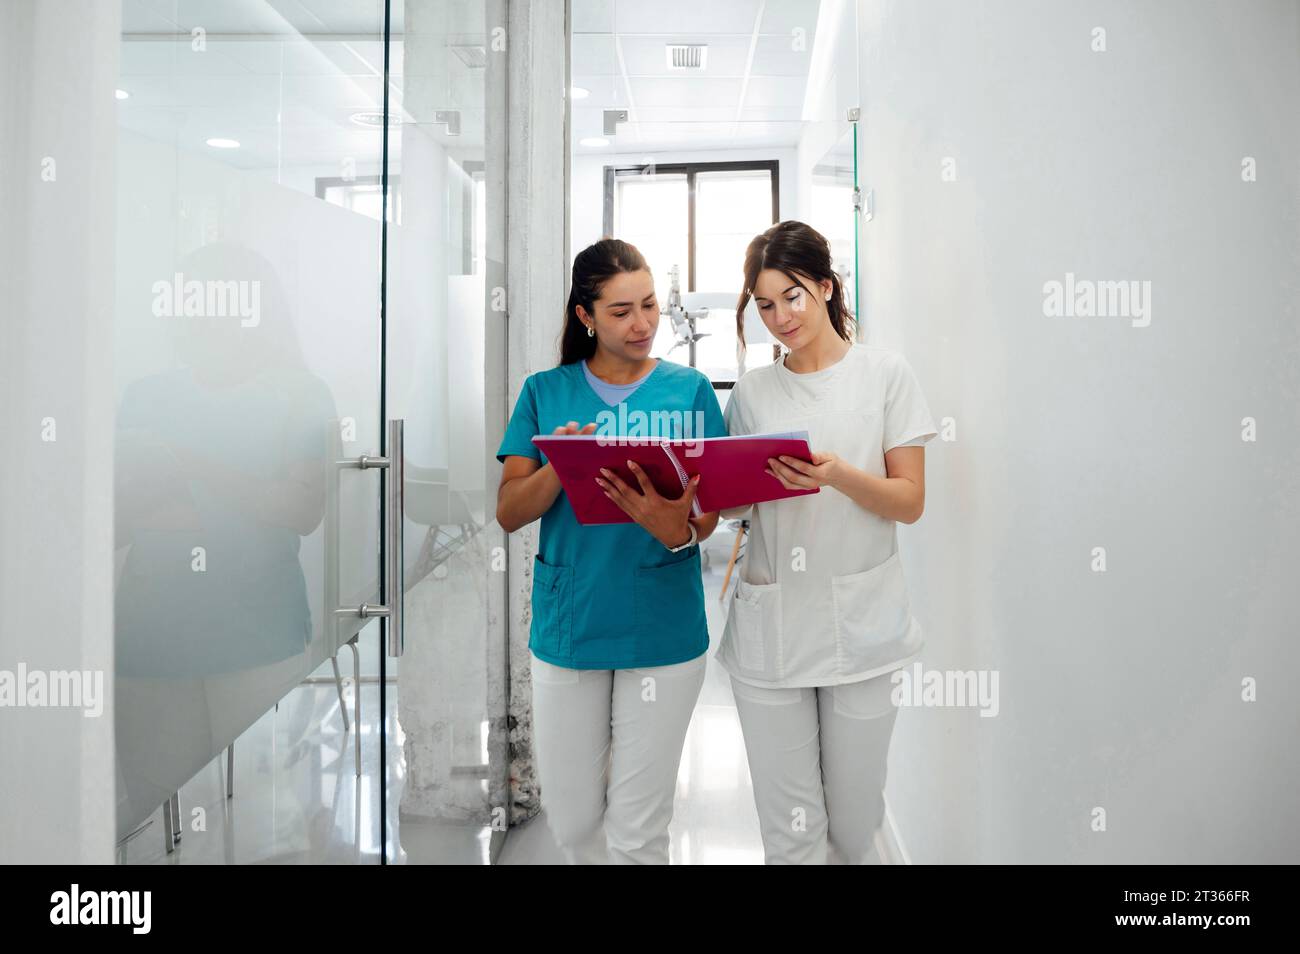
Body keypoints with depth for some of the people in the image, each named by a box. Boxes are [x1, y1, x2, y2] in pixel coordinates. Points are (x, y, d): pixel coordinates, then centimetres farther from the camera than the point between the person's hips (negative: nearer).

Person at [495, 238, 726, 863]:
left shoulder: (688, 389, 0)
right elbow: (508, 513, -4)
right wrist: (560, 466, -24)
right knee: (572, 822, 14)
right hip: (567, 625, 2)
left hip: (662, 628, -1)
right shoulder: (545, 393, 3)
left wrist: (679, 530, -26)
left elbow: (709, 514, -2)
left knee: (636, 833, 7)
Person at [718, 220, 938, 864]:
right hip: (770, 624, 2)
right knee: (789, 832, 3)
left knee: (855, 824, 8)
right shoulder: (752, 391, 10)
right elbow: (733, 506, 12)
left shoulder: (885, 374, 2)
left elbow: (910, 501, -2)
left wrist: (839, 476, -20)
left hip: (860, 622, -1)